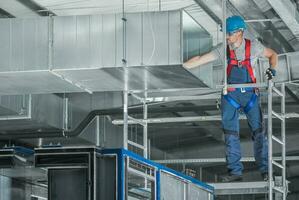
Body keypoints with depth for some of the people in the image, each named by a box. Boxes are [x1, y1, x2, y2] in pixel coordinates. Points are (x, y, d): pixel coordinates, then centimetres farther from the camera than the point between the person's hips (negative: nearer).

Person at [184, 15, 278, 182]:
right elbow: (200, 59, -2)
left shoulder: (253, 46, -3)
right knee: (231, 134, -1)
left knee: (259, 130, -5)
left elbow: (273, 54, 11)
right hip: (230, 96, 1)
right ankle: (235, 171, 5)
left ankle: (265, 169, 3)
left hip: (250, 94, -1)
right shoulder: (224, 49, -1)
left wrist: (272, 69, -7)